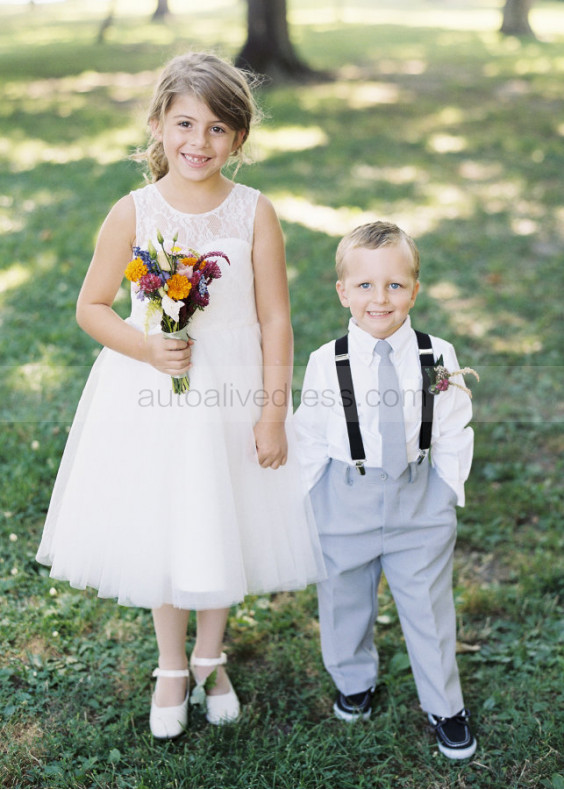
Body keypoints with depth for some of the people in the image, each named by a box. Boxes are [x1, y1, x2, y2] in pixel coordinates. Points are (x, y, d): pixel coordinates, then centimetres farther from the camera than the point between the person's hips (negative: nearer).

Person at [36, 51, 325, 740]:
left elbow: (275, 322, -5)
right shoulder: (133, 213, -9)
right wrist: (145, 347, -18)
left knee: (223, 531, 15)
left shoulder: (254, 214, -8)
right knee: (157, 534, 13)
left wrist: (273, 413, -7)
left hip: (232, 397, 0)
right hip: (151, 396, 0)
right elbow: (91, 307, -1)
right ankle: (171, 667, 38)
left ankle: (209, 658, 42)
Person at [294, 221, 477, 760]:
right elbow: (311, 438, 0)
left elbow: (453, 435, 2)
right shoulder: (326, 363, -10)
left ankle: (445, 707, 32)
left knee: (428, 609, 11)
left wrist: (448, 490, 0)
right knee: (345, 601, 17)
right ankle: (354, 681, 45)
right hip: (345, 502, 0)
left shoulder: (438, 356, -8)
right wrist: (316, 497, 0)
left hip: (420, 501, 0)